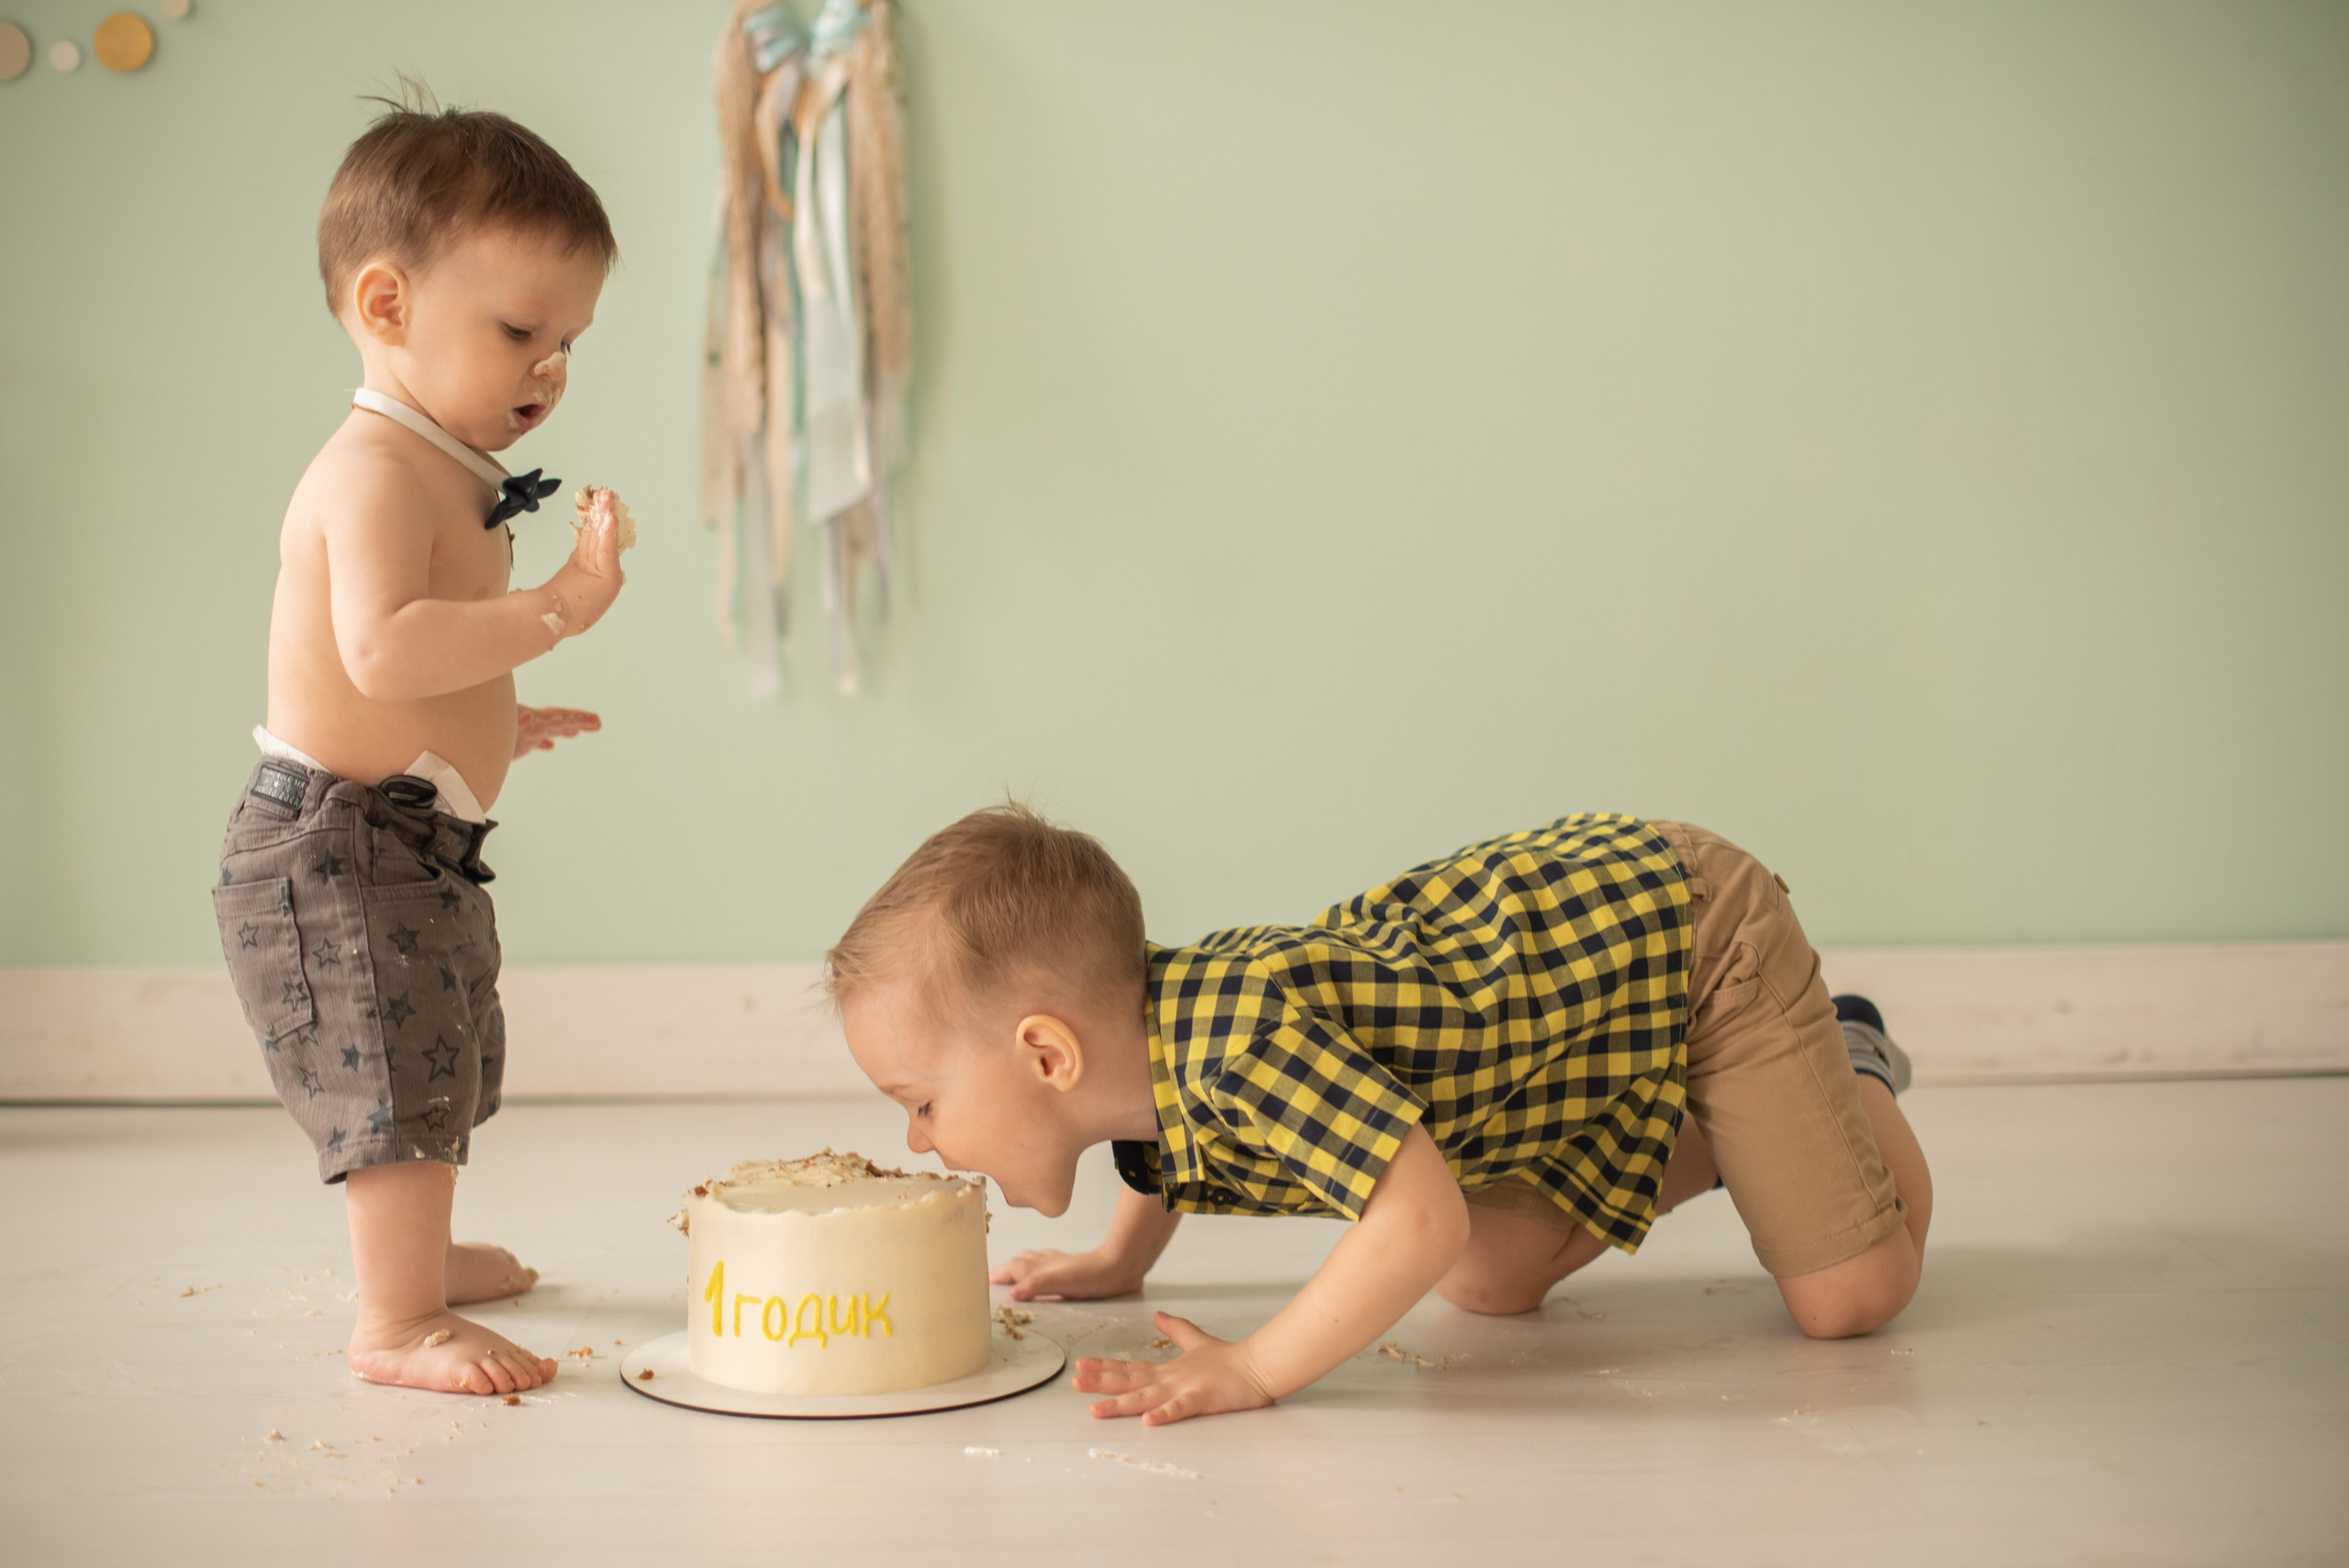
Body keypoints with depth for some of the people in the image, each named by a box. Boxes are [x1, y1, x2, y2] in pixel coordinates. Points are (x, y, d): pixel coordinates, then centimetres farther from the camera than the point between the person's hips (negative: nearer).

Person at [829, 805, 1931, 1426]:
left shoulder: (1242, 1039, -38)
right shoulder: (1142, 1029, -9)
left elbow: (1423, 1220, -42)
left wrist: (1255, 1369, -38)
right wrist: (1121, 1260, 14)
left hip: (1692, 927, -8)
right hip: (1568, 924, 8)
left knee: (1849, 1298, -3)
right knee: (1488, 1287, 8)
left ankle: (1848, 1072, 26)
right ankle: (1725, 1141, 27)